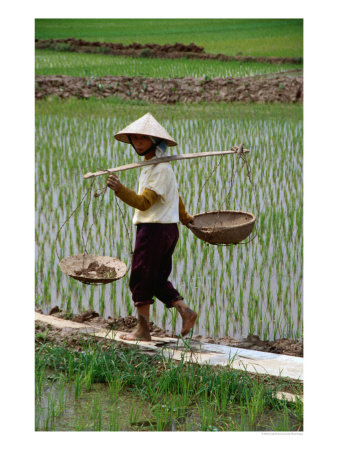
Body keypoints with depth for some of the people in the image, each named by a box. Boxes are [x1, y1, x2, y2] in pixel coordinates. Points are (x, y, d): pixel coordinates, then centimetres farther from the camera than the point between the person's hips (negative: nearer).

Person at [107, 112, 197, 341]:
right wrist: (184, 217, 47)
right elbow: (175, 195, 31)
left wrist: (120, 189, -38)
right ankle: (186, 311, 7)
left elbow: (144, 202, -26)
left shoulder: (160, 169, -16)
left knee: (141, 277, -3)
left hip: (155, 228, -10)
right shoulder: (152, 165, 16)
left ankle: (143, 329, 2)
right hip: (168, 228, 10)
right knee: (158, 279, 14)